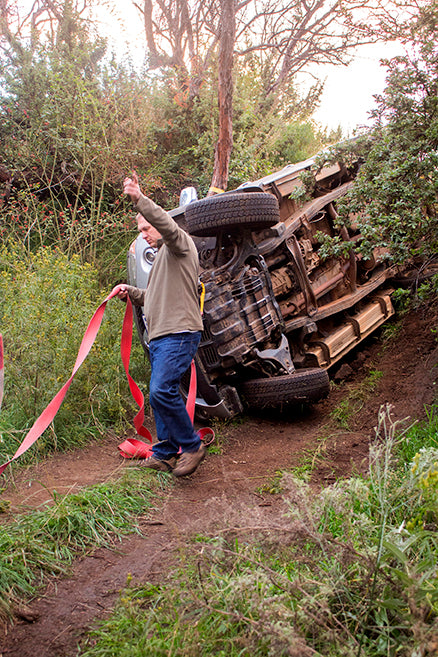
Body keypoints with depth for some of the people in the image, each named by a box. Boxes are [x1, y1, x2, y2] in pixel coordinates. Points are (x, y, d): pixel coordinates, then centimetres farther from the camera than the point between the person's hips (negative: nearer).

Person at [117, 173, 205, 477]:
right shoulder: (163, 256, 30)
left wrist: (140, 199, -32)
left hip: (179, 334, -10)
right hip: (160, 337, 10)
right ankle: (165, 454, 20)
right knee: (161, 394, 11)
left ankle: (191, 445, -7)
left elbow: (168, 225, -23)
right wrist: (130, 292, 18)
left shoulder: (179, 244, 1)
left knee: (162, 391, -21)